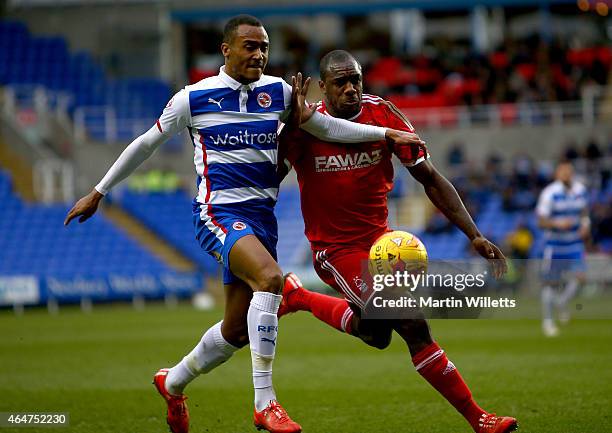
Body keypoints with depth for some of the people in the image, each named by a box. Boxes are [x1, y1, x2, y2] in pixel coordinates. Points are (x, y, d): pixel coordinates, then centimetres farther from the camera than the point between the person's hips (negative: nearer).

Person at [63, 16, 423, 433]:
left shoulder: (277, 92, 7)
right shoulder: (193, 99, -3)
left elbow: (326, 126, 18)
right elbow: (146, 144, 9)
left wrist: (385, 133, 8)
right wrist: (98, 192, 15)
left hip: (262, 216, 6)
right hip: (218, 212, -6)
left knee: (237, 330, 9)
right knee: (270, 277, -33)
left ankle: (173, 383, 38)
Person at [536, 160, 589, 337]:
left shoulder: (581, 190, 1)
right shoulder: (549, 193, -15)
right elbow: (541, 221, -16)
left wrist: (585, 224, -3)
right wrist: (557, 224, -34)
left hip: (575, 244, 4)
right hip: (554, 245, -4)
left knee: (579, 276, -12)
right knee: (551, 283, 1)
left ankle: (562, 302, 18)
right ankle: (547, 321, 16)